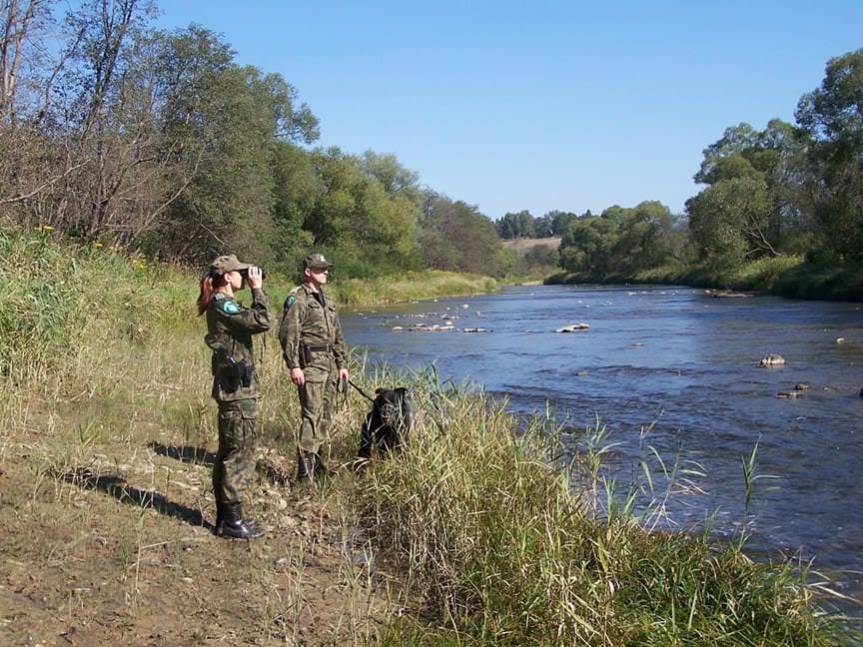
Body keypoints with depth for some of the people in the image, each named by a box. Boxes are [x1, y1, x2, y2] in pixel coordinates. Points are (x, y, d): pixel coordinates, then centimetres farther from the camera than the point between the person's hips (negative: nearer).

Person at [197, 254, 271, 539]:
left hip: (231, 389, 11)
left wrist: (255, 292, 11)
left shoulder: (222, 304, 15)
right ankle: (232, 520, 1)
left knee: (229, 453, 15)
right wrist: (257, 290, -14)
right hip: (238, 390, -11)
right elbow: (261, 322, -25)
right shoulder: (223, 305, -15)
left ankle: (225, 515, 23)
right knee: (240, 454, -5)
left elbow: (253, 322, 19)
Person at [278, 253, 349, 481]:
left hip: (329, 363, 9)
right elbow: (288, 334, -13)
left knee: (326, 416, 11)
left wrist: (342, 364, 19)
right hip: (310, 364, -9)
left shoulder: (327, 301, 20)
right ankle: (305, 468, -13)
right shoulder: (297, 299, -7)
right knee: (312, 415, -13)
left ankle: (316, 459, 22)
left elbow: (337, 336, 24)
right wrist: (293, 366, -19)